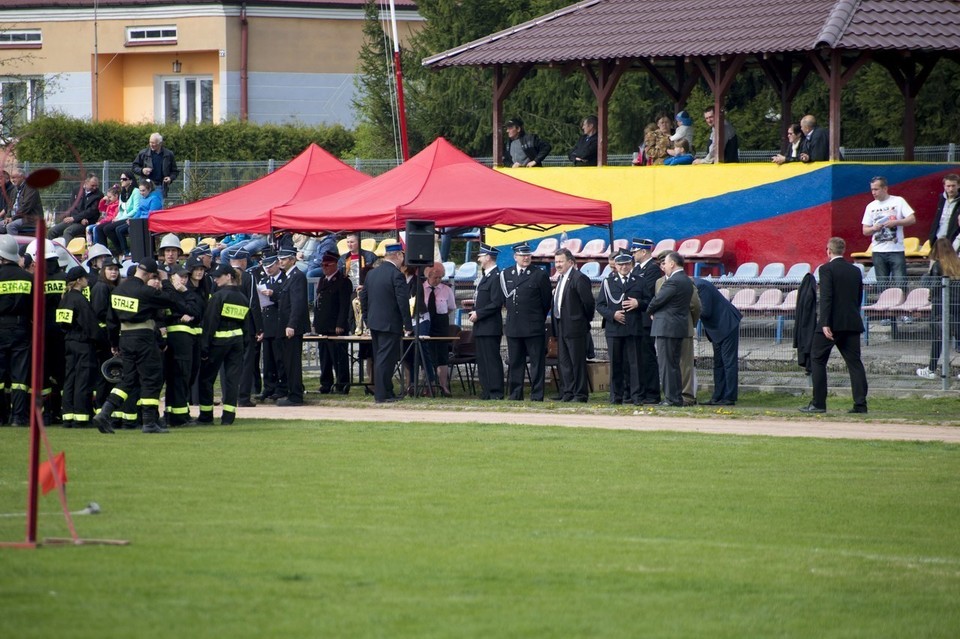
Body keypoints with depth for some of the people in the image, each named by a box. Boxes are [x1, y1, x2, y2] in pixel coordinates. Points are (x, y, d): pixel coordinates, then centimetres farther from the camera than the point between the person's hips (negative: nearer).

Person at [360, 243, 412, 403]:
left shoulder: (371, 274, 8)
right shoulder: (396, 275, -15)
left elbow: (363, 297, 15)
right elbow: (403, 302, -17)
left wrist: (367, 319, 22)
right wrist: (408, 325, -12)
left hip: (374, 323, 8)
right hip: (390, 324, -8)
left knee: (379, 359, 14)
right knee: (385, 359, -6)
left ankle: (387, 392, 21)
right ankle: (382, 395, -6)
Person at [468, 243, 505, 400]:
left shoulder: (496, 277, -13)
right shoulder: (484, 276, 17)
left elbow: (496, 303, -19)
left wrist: (478, 314, -15)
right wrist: (474, 311, 10)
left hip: (490, 327, -10)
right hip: (480, 327, 10)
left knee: (492, 360, -8)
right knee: (482, 361, 11)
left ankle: (496, 392, -7)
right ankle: (486, 391, 14)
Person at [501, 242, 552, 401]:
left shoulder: (539, 275, -2)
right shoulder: (505, 274, 10)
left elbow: (547, 301, 3)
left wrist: (538, 319, 7)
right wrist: (512, 313, 13)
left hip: (534, 328, -4)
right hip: (513, 327, 4)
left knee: (537, 362, -2)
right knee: (514, 363, 7)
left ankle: (537, 395, -1)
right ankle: (515, 395, 12)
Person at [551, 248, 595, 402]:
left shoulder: (579, 279, -15)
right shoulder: (560, 278, 14)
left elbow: (588, 302, -16)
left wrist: (587, 320, -4)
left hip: (575, 327, -9)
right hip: (561, 327, 9)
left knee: (577, 362, -3)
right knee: (564, 362, 11)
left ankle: (580, 394, 2)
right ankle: (567, 393, 17)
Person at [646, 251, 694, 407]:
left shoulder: (673, 282, -17)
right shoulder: (687, 281, 14)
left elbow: (657, 300, -15)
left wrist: (649, 312, 8)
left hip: (667, 327, -10)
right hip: (680, 327, 10)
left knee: (666, 364, -6)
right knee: (674, 364, 14)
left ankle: (671, 398, -7)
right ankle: (677, 397, 16)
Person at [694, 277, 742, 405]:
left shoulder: (701, 286, -21)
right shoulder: (696, 284, 8)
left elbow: (706, 312, -23)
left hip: (727, 325, -11)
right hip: (718, 327, 11)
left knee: (728, 361, -9)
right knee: (718, 362, 12)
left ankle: (729, 398, -10)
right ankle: (718, 397, 15)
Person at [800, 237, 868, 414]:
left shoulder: (827, 269, -7)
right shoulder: (855, 271, 11)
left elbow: (826, 297, -16)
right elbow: (859, 298, 16)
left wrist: (825, 323, -19)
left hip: (832, 324, -5)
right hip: (852, 324, 5)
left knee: (817, 360, 4)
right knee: (854, 362, 5)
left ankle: (818, 403, -1)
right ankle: (860, 403, -2)